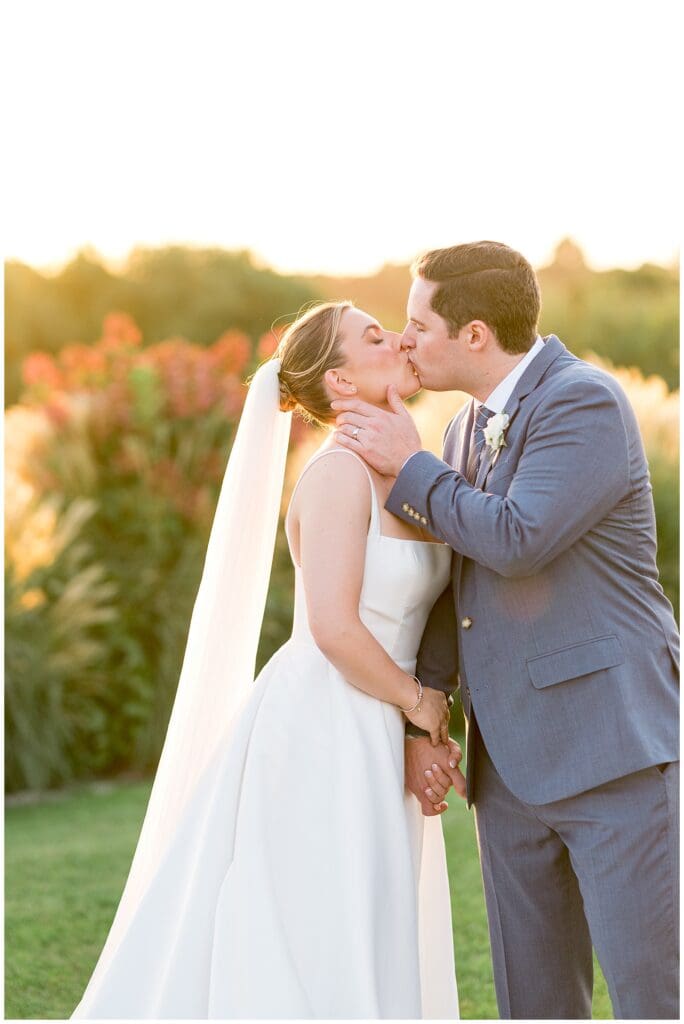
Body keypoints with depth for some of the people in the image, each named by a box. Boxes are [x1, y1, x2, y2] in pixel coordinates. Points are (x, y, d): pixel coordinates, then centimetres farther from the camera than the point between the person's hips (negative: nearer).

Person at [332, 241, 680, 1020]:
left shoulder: (586, 401, -10)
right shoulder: (470, 429, 16)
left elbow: (517, 541, -21)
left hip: (613, 747, -8)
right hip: (511, 765, 8)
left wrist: (409, 466, -8)